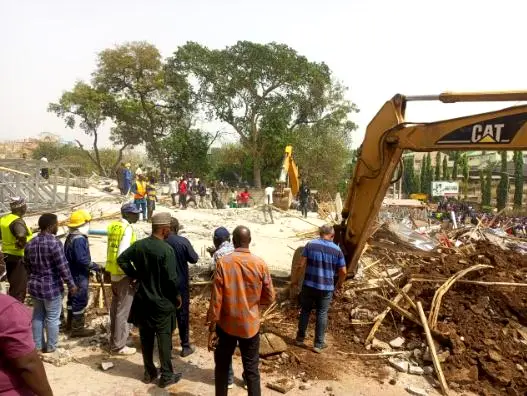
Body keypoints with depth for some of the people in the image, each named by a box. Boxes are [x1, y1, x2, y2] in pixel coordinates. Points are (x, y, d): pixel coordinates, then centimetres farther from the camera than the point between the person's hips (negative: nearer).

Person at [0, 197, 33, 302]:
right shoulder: (18, 221, -23)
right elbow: (21, 235, -43)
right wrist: (22, 244, -25)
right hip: (19, 257, -9)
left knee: (13, 285, 23)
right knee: (19, 288, 2)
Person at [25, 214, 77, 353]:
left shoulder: (30, 244, 4)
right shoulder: (54, 243, -20)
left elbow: (28, 267, 13)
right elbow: (63, 267, -20)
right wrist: (71, 285, -11)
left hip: (35, 286, 7)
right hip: (52, 287, -7)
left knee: (38, 315, 18)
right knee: (52, 317, 7)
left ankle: (37, 345, 27)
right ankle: (51, 346, 17)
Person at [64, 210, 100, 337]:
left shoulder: (70, 237, 9)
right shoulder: (79, 239, -24)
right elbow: (82, 259, -28)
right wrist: (94, 266, -14)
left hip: (73, 273, 10)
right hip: (79, 275, -10)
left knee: (73, 298, 20)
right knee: (80, 300, -1)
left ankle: (70, 323, 34)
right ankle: (77, 328, 7)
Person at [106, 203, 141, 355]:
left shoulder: (114, 226, 8)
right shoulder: (127, 229, -18)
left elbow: (113, 250, 13)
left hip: (114, 272, 9)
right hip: (123, 274, -9)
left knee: (116, 308, 19)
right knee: (123, 310, 2)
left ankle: (115, 339, 33)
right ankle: (118, 345, 11)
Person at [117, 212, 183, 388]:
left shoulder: (138, 245, -2)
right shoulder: (166, 249, -21)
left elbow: (121, 259, 7)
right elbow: (172, 278, -20)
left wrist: (135, 275, 11)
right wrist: (177, 296, -4)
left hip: (143, 300, 6)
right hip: (163, 302, -6)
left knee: (146, 338, 15)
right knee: (164, 338, 6)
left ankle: (149, 373, 28)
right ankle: (166, 376, 16)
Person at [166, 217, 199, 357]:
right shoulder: (183, 241, -15)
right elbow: (194, 259, -6)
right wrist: (191, 254, 14)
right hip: (181, 284, -3)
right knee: (183, 313, 8)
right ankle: (185, 346, 16)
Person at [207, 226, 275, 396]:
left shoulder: (223, 263, -13)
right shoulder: (260, 264, -9)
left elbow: (216, 299, -13)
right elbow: (269, 297, -2)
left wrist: (212, 329, -5)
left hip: (226, 325, 0)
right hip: (250, 325, 1)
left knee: (222, 366, 18)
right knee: (251, 369, 12)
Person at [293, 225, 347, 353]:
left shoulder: (310, 244, -5)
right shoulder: (337, 250, -3)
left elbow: (301, 265, -8)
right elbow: (343, 271, 0)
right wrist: (339, 284, 17)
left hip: (309, 285, 1)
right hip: (326, 287, 0)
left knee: (305, 311, 16)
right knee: (322, 314, 10)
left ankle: (300, 338, 26)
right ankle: (318, 344, 16)